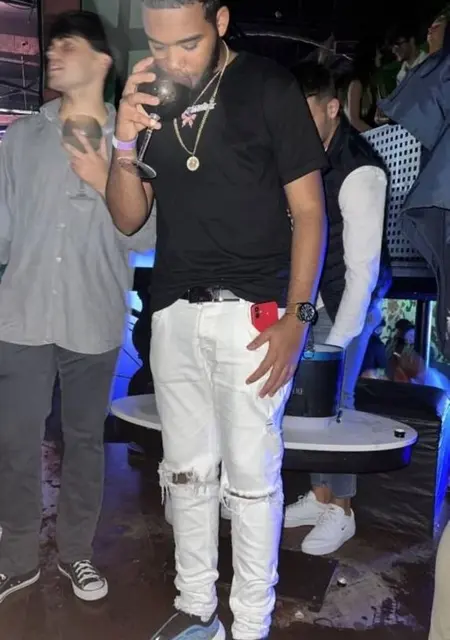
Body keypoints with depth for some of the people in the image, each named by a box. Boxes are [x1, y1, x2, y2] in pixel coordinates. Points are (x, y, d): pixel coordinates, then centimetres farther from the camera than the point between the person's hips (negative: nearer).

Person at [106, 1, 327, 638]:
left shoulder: (270, 88, -3)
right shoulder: (148, 96, 9)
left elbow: (308, 211, -4)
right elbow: (128, 220, 8)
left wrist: (296, 318, -11)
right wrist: (125, 143, -9)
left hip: (252, 313, -4)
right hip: (173, 312, 5)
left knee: (251, 477, 1)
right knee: (186, 470, 13)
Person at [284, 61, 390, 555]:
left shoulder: (359, 172, -24)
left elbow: (363, 267, -23)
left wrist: (338, 341, -20)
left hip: (349, 297, -6)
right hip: (307, 293, 6)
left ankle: (339, 511, 20)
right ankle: (320, 496, 28)